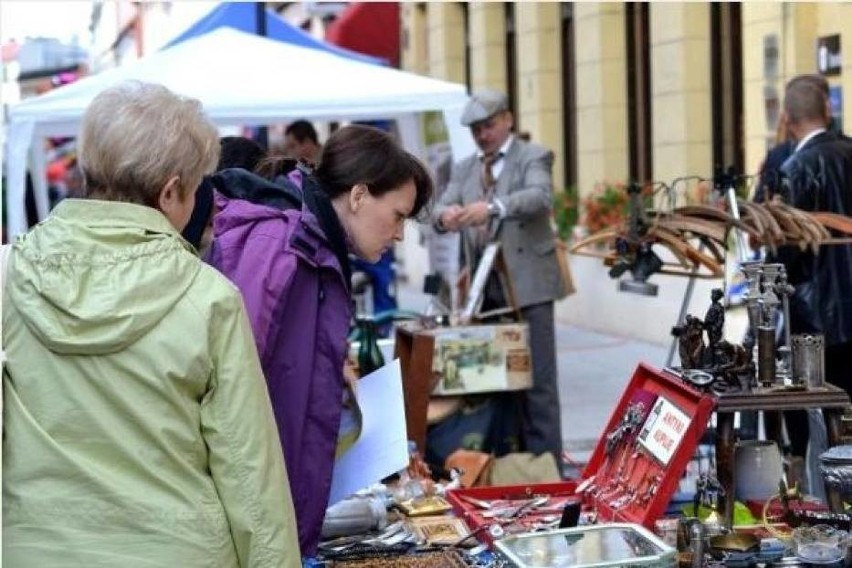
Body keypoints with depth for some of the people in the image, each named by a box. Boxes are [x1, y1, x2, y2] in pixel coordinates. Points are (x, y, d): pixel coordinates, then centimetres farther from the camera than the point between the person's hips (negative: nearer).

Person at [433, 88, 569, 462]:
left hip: (527, 286, -5)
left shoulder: (533, 157, 1)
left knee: (536, 379, -4)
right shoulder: (464, 169, 18)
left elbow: (540, 197, -19)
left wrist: (493, 207, -36)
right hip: (483, 289, 5)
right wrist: (445, 215, -20)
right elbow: (442, 211, 6)